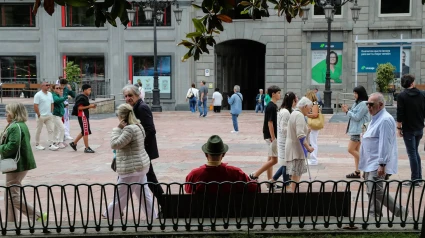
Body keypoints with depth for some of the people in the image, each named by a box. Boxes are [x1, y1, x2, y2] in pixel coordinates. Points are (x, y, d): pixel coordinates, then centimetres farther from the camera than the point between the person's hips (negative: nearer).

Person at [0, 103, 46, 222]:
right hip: (21, 164, 10)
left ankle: (38, 216, -1)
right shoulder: (22, 125, 13)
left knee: (13, 196, -3)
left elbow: (12, 146, -26)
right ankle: (12, 222, 22)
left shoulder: (15, 127, -19)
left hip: (17, 166, -10)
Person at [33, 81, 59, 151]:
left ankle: (51, 145, 0)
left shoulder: (50, 94, 10)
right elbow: (35, 106, -14)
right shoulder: (38, 95, -11)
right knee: (38, 131, 5)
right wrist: (39, 115, -14)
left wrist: (51, 112, 9)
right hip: (41, 116, -6)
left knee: (51, 130, 0)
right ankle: (37, 144, 16)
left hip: (49, 116, 6)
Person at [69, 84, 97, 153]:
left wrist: (91, 106, 5)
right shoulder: (81, 98, -16)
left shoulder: (85, 97, 15)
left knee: (84, 132, 17)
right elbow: (79, 107, -21)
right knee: (86, 132, -4)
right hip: (82, 116, -10)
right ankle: (87, 148, 2)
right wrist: (89, 106, -19)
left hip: (85, 116, 10)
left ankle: (74, 143, 26)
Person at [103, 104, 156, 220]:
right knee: (144, 194, 15)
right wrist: (120, 129, 8)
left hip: (132, 169, -10)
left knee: (120, 196, 5)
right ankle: (152, 217, 20)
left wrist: (117, 129, -13)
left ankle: (109, 216, 19)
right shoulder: (138, 126, 9)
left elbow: (115, 144, -21)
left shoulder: (129, 129, -22)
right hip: (140, 166, 10)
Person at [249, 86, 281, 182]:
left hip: (272, 136, 10)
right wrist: (273, 138, -20)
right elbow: (270, 123, -20)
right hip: (271, 136, -10)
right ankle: (254, 175, -1)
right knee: (274, 160, -6)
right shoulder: (271, 107, -17)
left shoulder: (273, 106, 12)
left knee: (271, 159, 11)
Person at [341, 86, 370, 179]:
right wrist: (347, 110, 2)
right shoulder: (357, 103, 16)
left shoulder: (363, 104, -15)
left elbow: (357, 117, -18)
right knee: (356, 150, 9)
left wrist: (347, 111, -10)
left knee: (351, 149, -10)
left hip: (359, 130, -10)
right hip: (355, 130, 10)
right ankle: (357, 172, 13)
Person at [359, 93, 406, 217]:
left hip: (378, 164, -10)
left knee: (375, 191, -13)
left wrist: (382, 164, -25)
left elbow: (385, 144, -22)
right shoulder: (376, 119, 16)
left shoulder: (385, 120, -17)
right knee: (372, 192, 12)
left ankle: (399, 212, 0)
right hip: (370, 164, 10)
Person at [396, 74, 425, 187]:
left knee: (412, 154, -1)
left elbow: (400, 114, -15)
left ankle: (415, 179, 0)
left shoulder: (402, 96, -12)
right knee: (415, 152, 18)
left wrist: (399, 127, -7)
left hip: (409, 129, -5)